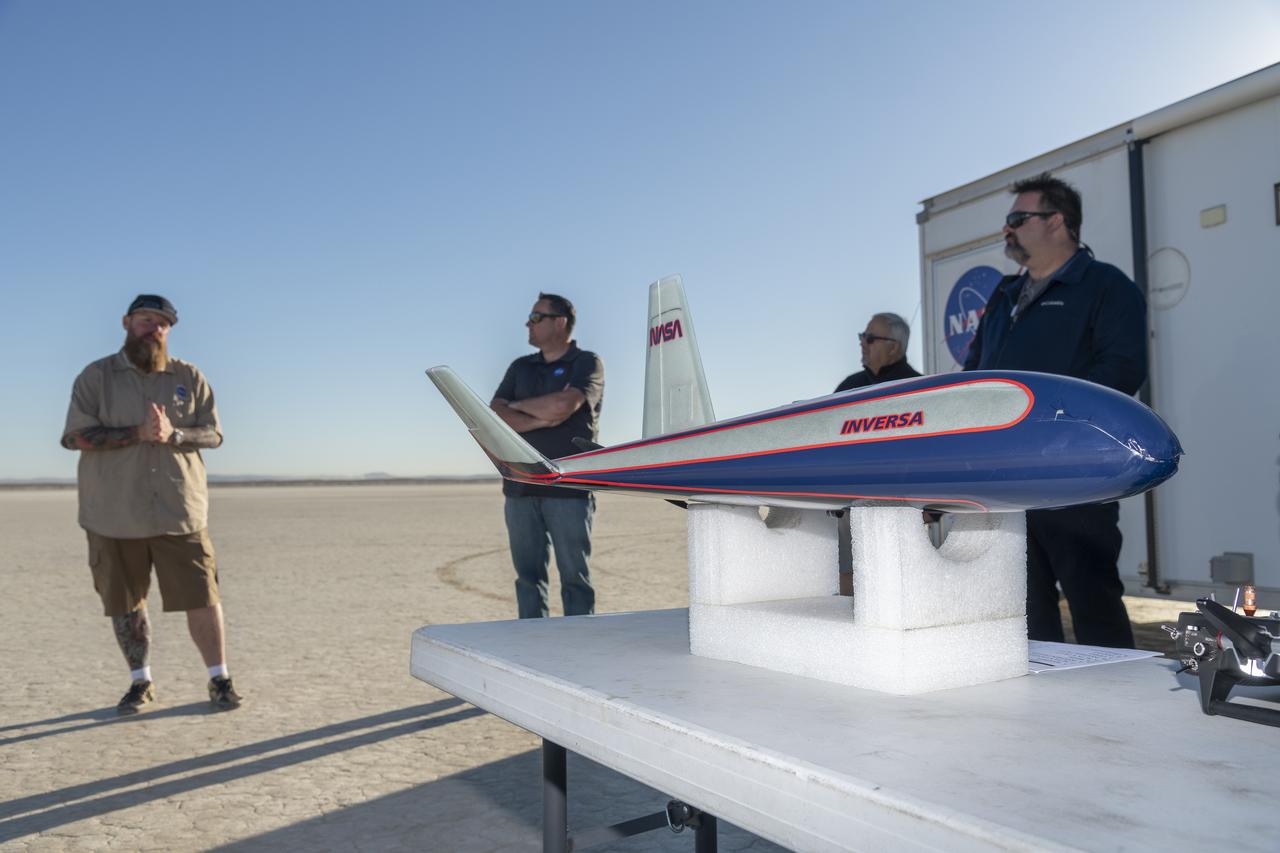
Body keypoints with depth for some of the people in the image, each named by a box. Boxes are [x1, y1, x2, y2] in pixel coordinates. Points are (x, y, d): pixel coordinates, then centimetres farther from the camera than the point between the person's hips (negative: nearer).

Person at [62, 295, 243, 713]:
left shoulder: (190, 377, 8)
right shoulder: (96, 377, 3)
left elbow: (213, 434, 4)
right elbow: (76, 435, -8)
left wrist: (172, 434, -16)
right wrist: (139, 433, -18)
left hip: (179, 511, 0)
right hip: (114, 517, 0)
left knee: (202, 597, 0)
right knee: (126, 604, 10)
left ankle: (219, 679, 12)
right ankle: (141, 682, 25)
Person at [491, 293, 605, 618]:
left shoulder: (587, 363, 2)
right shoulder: (520, 368, 19)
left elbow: (562, 406, -16)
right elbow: (495, 417, 5)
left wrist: (518, 405, 1)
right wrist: (541, 420, -9)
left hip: (568, 489, -5)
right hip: (520, 486, 5)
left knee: (574, 576, -1)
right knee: (528, 576, 7)